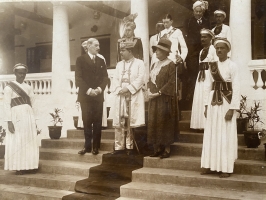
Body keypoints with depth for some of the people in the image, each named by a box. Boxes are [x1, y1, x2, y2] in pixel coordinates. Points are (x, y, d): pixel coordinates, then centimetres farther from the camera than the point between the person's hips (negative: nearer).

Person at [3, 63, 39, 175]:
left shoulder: (28, 88, 13)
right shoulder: (9, 88, -2)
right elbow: (6, 105, -8)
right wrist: (9, 121, -15)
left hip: (29, 116, 5)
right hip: (17, 117, -5)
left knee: (30, 141, 6)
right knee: (17, 142, -2)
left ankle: (30, 166, 12)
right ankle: (19, 168, 4)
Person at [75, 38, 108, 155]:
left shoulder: (101, 61, 15)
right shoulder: (81, 60, 3)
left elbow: (105, 77, 8)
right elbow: (78, 78, -5)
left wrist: (99, 89, -9)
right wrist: (88, 90, -15)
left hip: (98, 95, 3)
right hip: (85, 95, -3)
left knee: (97, 122, 1)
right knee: (87, 122, 1)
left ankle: (96, 146, 6)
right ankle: (87, 146, 9)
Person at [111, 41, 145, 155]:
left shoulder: (139, 63, 2)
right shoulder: (119, 64, 17)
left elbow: (140, 79, -7)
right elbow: (115, 80, 12)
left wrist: (128, 88, -13)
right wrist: (119, 89, -6)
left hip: (134, 97, -4)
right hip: (120, 97, 4)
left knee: (131, 122, -4)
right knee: (119, 122, 0)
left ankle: (130, 146, 4)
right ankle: (119, 147, 6)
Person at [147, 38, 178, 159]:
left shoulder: (170, 65, -8)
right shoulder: (155, 65, 15)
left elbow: (171, 82, -15)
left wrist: (159, 93, -17)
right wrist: (149, 91, 0)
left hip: (165, 99, -7)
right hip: (154, 99, 7)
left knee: (165, 123, -3)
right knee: (154, 124, 6)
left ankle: (167, 149, 6)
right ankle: (157, 149, 14)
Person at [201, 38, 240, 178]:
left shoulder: (232, 66, -7)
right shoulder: (212, 66, 8)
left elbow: (236, 88, -11)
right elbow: (208, 86, 9)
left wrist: (232, 108, -16)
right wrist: (206, 106, 4)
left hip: (226, 103, -5)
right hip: (213, 103, 5)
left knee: (225, 136, 0)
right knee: (211, 134, 7)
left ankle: (226, 167, 7)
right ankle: (211, 165, 15)